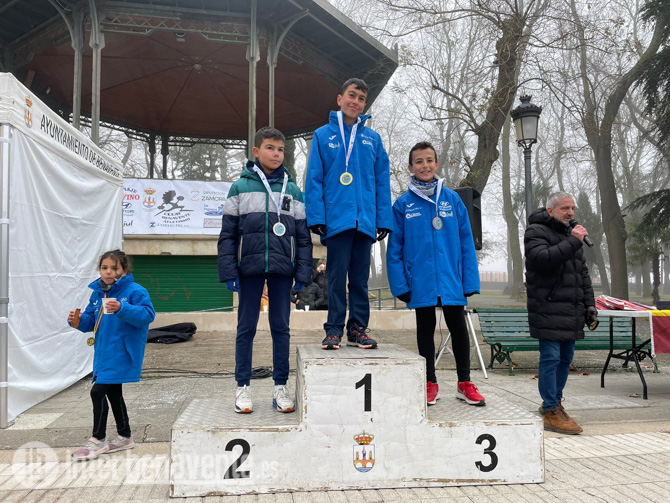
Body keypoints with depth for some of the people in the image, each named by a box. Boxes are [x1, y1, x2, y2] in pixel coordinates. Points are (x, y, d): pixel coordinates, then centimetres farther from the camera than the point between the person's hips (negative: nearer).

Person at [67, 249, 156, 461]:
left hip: (121, 353, -8)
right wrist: (79, 320, -6)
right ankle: (125, 437, 31)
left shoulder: (135, 291, -12)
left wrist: (122, 309, -33)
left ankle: (98, 440, 6)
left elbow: (147, 315, -22)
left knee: (98, 391, -11)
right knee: (113, 394, 16)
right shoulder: (97, 293, 10)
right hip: (103, 352, 8)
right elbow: (91, 321, 15)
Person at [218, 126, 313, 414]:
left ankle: (281, 387, 17)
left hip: (282, 269, 2)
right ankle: (243, 387, 16)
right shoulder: (240, 187, 4)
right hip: (250, 267, -1)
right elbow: (228, 234, 2)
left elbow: (303, 236, 8)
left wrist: (303, 273, 1)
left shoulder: (293, 190, 9)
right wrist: (228, 271, -6)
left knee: (281, 327, 7)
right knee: (246, 328, 6)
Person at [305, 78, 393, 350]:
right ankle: (334, 330, 8)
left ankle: (358, 328, 16)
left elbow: (382, 182, 11)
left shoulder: (373, 139, 14)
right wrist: (316, 217, -8)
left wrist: (384, 219, 2)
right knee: (337, 276, 0)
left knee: (360, 277, 8)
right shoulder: (323, 136, 7)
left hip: (365, 220, 2)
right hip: (336, 218, -2)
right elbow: (313, 179, 1)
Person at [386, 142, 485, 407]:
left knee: (459, 329, 9)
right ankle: (430, 383, 25)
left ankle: (465, 382, 25)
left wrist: (470, 280, -4)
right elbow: (394, 248, -2)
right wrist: (400, 284, -9)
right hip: (420, 283, -1)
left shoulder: (453, 199, 2)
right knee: (425, 330, 12)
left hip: (452, 282, 1)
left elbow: (466, 243, 2)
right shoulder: (403, 204, -1)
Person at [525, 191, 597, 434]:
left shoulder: (571, 233, 21)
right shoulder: (536, 232, -4)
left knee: (566, 358, 12)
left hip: (571, 312, 8)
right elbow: (542, 259, -24)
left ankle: (553, 401, 26)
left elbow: (583, 272, 23)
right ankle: (551, 413, -4)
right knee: (551, 358, -8)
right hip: (548, 310, -8)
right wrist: (572, 242, -22)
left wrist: (589, 303, 17)